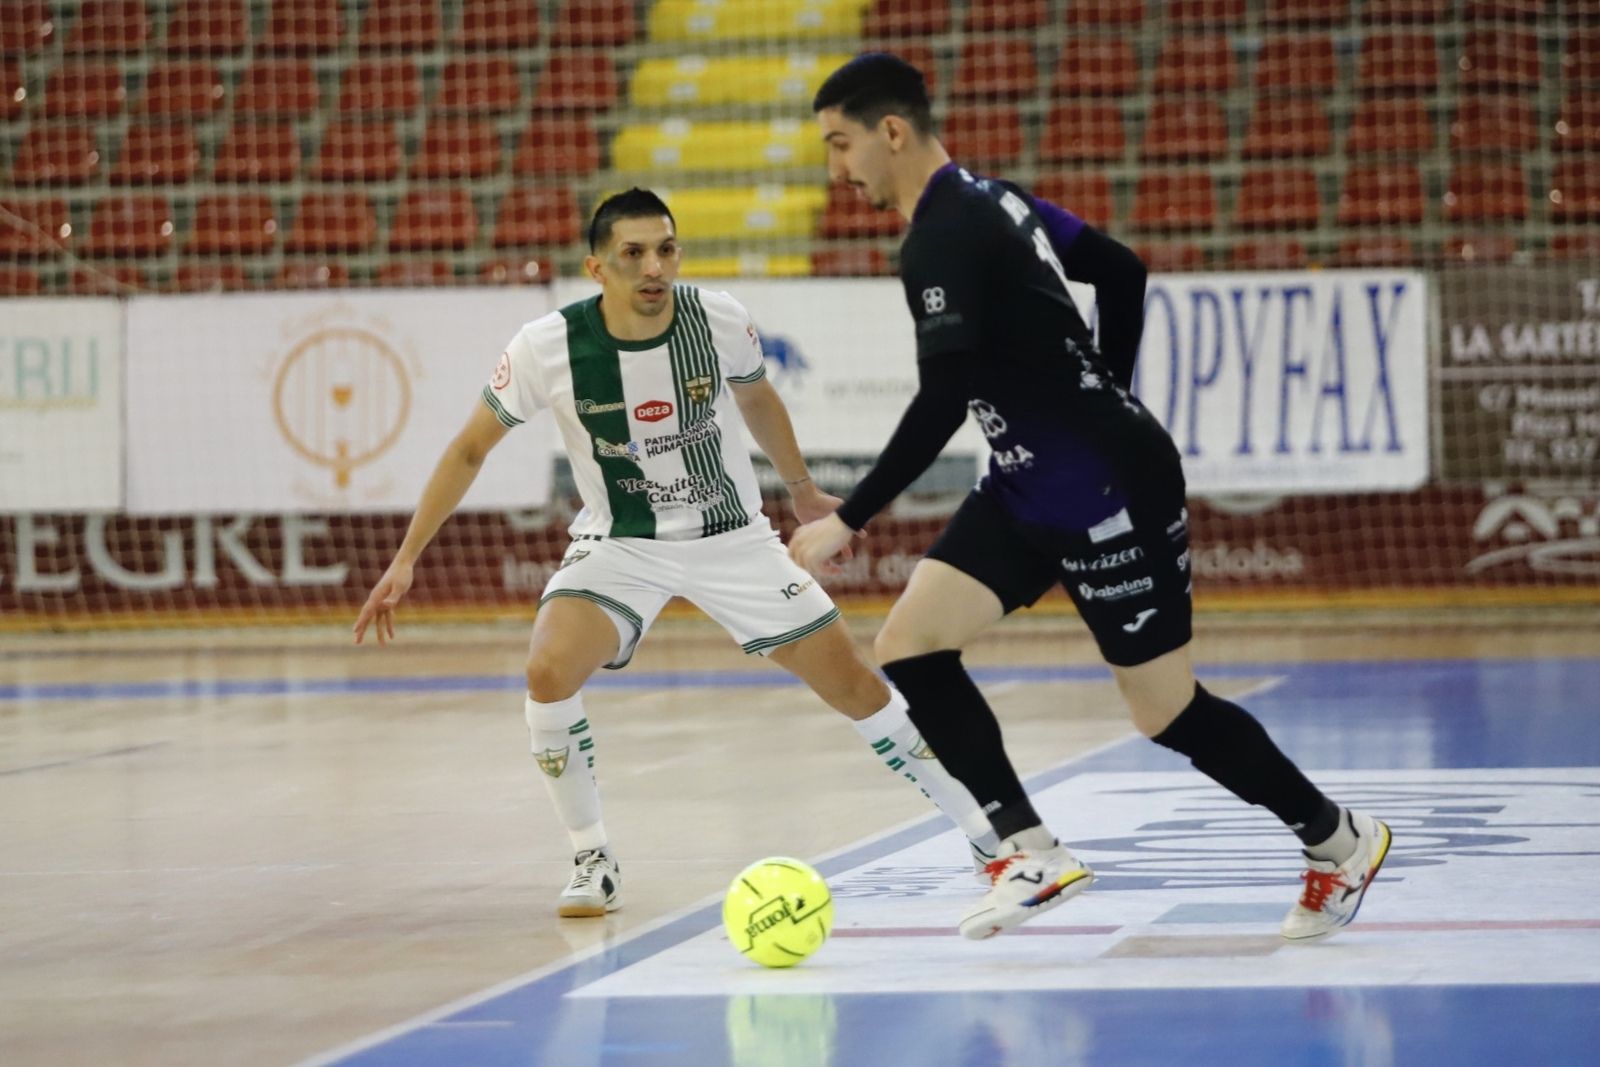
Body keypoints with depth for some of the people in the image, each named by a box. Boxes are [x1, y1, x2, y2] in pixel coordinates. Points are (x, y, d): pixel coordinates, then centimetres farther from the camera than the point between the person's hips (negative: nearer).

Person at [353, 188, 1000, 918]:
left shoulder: (720, 321, -16)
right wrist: (406, 559, -8)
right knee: (548, 672, -27)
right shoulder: (549, 347, -21)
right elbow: (470, 449, -6)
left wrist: (802, 490, 22)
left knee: (854, 684, -3)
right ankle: (593, 865, -8)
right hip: (619, 546, -1)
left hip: (732, 537, 1)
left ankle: (989, 837, 13)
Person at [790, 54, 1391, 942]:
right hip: (1031, 486, 10)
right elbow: (1121, 270, 17)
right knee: (909, 646, 0)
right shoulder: (987, 199, 7)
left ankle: (1339, 840, 20)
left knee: (1167, 712, 1)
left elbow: (940, 405, -28)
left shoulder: (940, 242, -21)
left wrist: (848, 522, -25)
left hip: (1109, 495, -10)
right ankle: (1032, 850, 1)